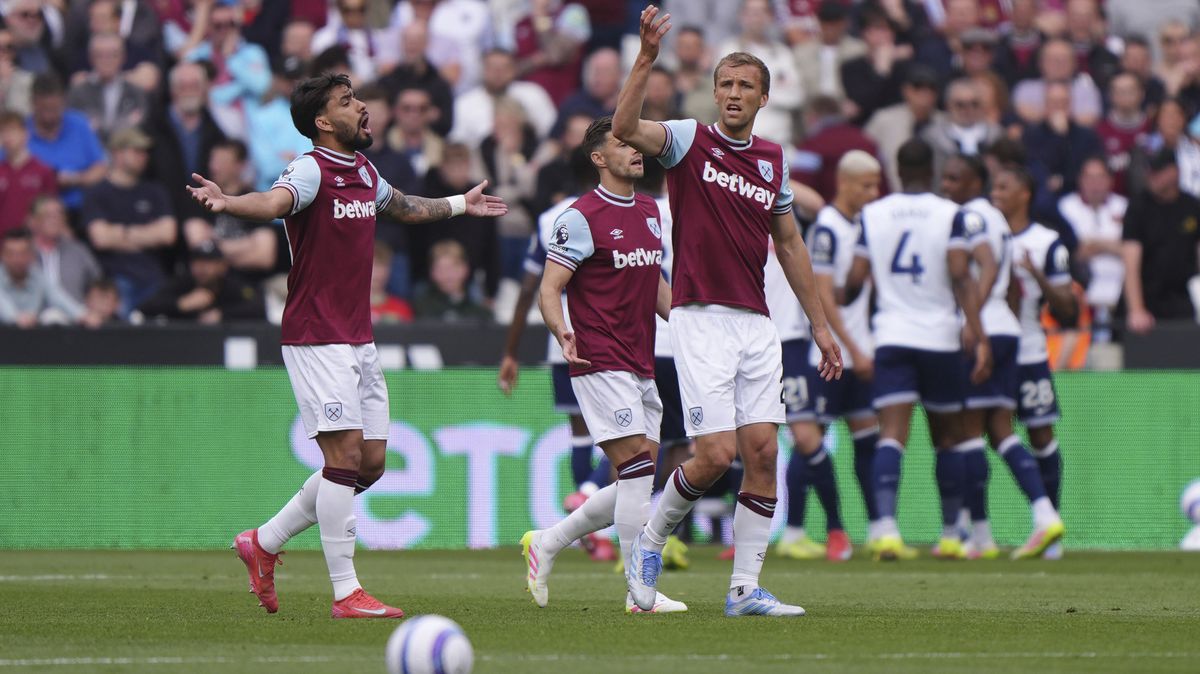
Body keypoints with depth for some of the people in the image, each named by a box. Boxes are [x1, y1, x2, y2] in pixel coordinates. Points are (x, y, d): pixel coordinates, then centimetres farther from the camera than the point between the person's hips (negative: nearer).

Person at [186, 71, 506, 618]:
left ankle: (265, 543, 21)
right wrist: (226, 203, -56)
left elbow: (403, 207, 36)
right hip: (316, 340, -9)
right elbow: (274, 202, -35)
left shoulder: (364, 171, 13)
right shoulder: (312, 170, -13)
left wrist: (461, 204, 50)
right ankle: (345, 592, -8)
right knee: (346, 455, -12)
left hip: (359, 338, 9)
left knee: (370, 463, 9)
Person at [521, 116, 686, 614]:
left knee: (634, 484, 7)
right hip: (601, 364, -8)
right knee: (638, 471, -13)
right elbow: (550, 288, -11)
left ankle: (546, 544, 23)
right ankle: (642, 594, -9)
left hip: (641, 366, 8)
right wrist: (561, 331, -29)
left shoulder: (650, 211, 14)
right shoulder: (582, 217, -9)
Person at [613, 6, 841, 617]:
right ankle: (650, 538, 14)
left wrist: (820, 325, 20)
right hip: (701, 320, -5)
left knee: (762, 453, -2)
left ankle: (746, 588, 2)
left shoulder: (774, 161, 13)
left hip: (757, 325, 5)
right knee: (715, 455, -12)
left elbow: (789, 245, 21)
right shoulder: (690, 142, -2)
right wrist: (647, 58, -31)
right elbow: (625, 129, -21)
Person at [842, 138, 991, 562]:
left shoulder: (872, 215, 4)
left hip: (891, 337, 1)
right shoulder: (948, 214, -3)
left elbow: (855, 279, 4)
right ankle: (950, 534, 19)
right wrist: (978, 337, -12)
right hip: (940, 337, -1)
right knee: (947, 437, 13)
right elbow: (960, 277, -11)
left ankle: (886, 524, -28)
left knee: (892, 435, -8)